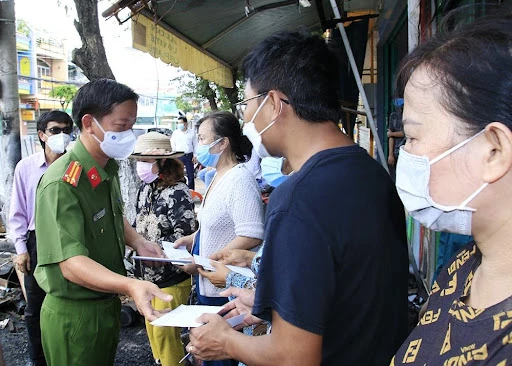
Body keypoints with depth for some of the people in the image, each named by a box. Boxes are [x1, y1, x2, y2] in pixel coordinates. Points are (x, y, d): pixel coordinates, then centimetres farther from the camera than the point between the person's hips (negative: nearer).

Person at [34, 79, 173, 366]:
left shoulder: (109, 168, 3)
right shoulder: (62, 183, -27)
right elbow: (72, 264, -31)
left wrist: (137, 242, 0)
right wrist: (131, 285, -46)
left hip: (109, 301, 8)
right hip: (74, 313, -8)